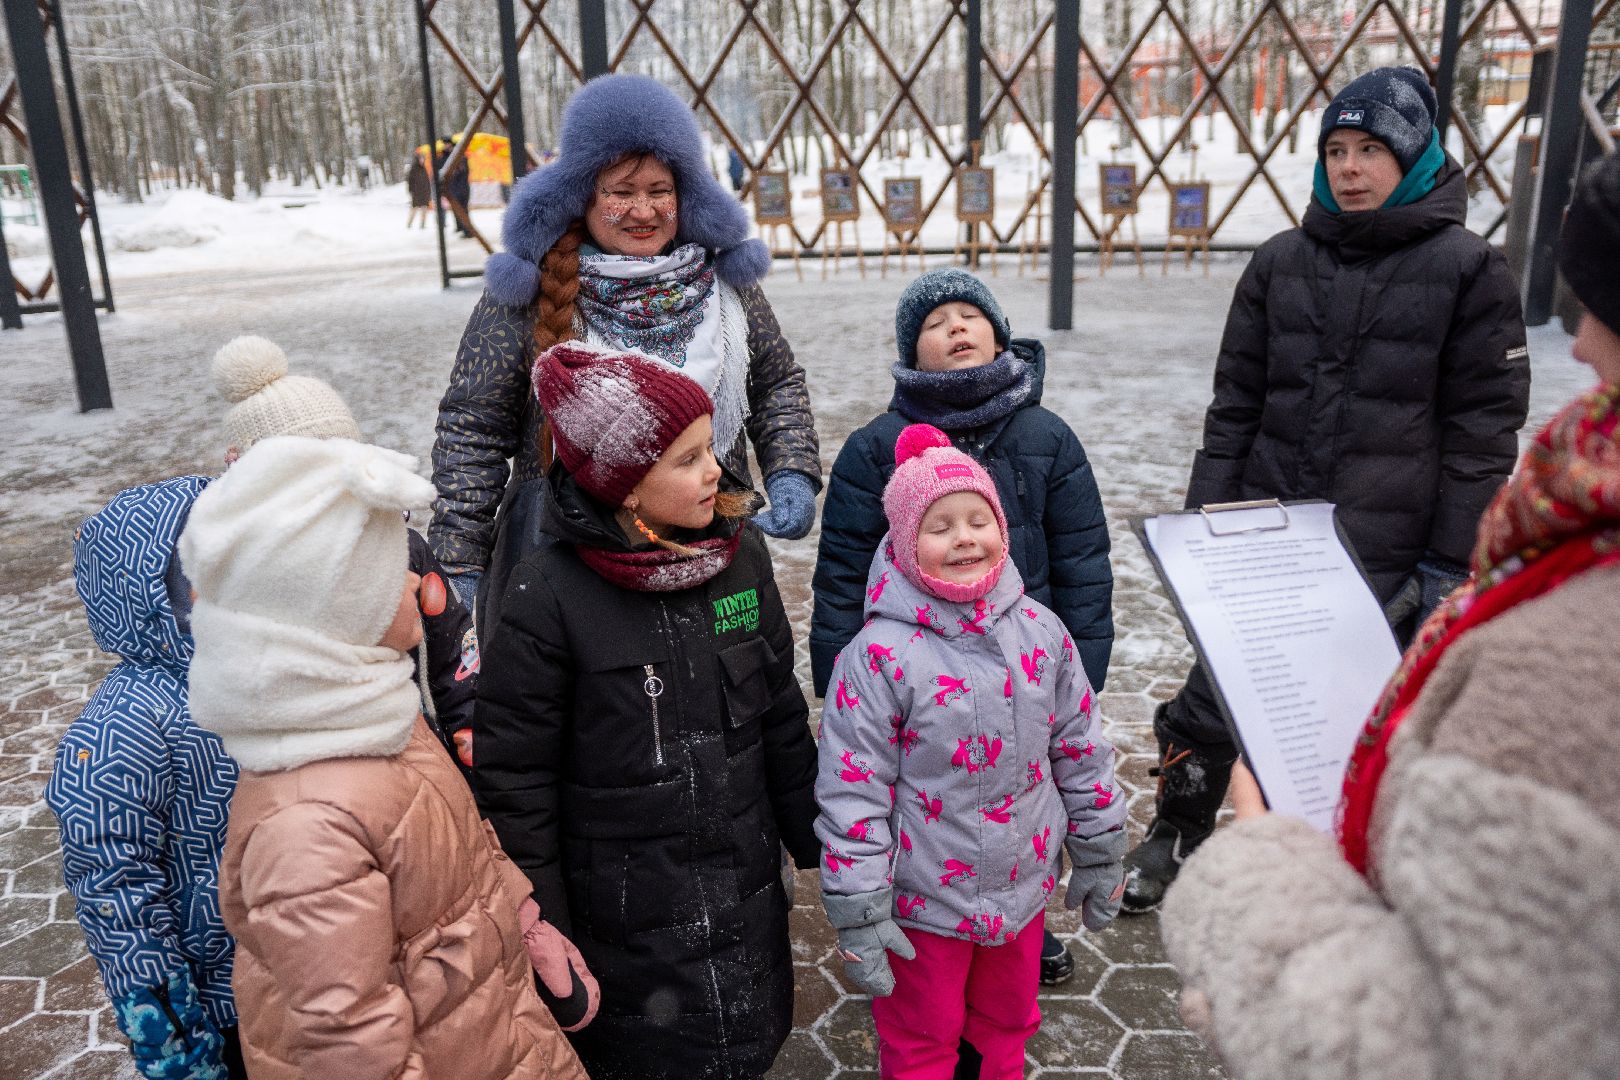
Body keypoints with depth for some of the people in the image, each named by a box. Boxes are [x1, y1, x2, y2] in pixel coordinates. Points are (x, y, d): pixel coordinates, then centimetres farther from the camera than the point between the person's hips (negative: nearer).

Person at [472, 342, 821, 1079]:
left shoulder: (740, 552, -5)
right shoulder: (547, 595, -19)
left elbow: (781, 716, 5)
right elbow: (513, 782, -13)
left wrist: (812, 841, 11)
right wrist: (545, 938, -10)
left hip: (746, 897, 5)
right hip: (625, 926, -4)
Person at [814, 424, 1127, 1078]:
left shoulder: (1041, 632, -5)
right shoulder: (879, 655, -20)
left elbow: (1080, 751, 6)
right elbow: (851, 792, -16)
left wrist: (1099, 856, 12)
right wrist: (857, 914, -14)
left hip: (1024, 889, 4)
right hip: (923, 902, -4)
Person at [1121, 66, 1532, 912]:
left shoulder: (1468, 270, -3)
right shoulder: (1281, 262, 6)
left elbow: (1484, 428, -3)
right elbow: (1234, 403, 7)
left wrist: (1451, 561, -6)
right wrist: (1205, 519, 3)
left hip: (1385, 553, -2)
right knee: (1211, 694, 9)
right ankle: (1175, 836, 31)